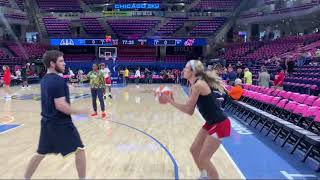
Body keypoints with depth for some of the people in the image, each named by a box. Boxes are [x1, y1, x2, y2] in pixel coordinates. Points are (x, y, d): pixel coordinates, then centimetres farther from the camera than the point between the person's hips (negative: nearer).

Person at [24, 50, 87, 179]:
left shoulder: (44, 80, 9)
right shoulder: (58, 80, -19)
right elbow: (60, 105, -24)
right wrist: (79, 111, -15)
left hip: (47, 122, 9)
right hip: (61, 123, -9)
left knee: (41, 153, 20)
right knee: (80, 149, 5)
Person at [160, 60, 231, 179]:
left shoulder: (198, 85, -21)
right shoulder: (194, 86, 8)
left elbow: (188, 109, -18)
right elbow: (190, 111, 7)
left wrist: (170, 101, -10)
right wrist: (171, 101, 3)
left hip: (219, 125, -10)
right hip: (211, 123, 10)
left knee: (203, 158, -4)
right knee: (194, 150, 19)